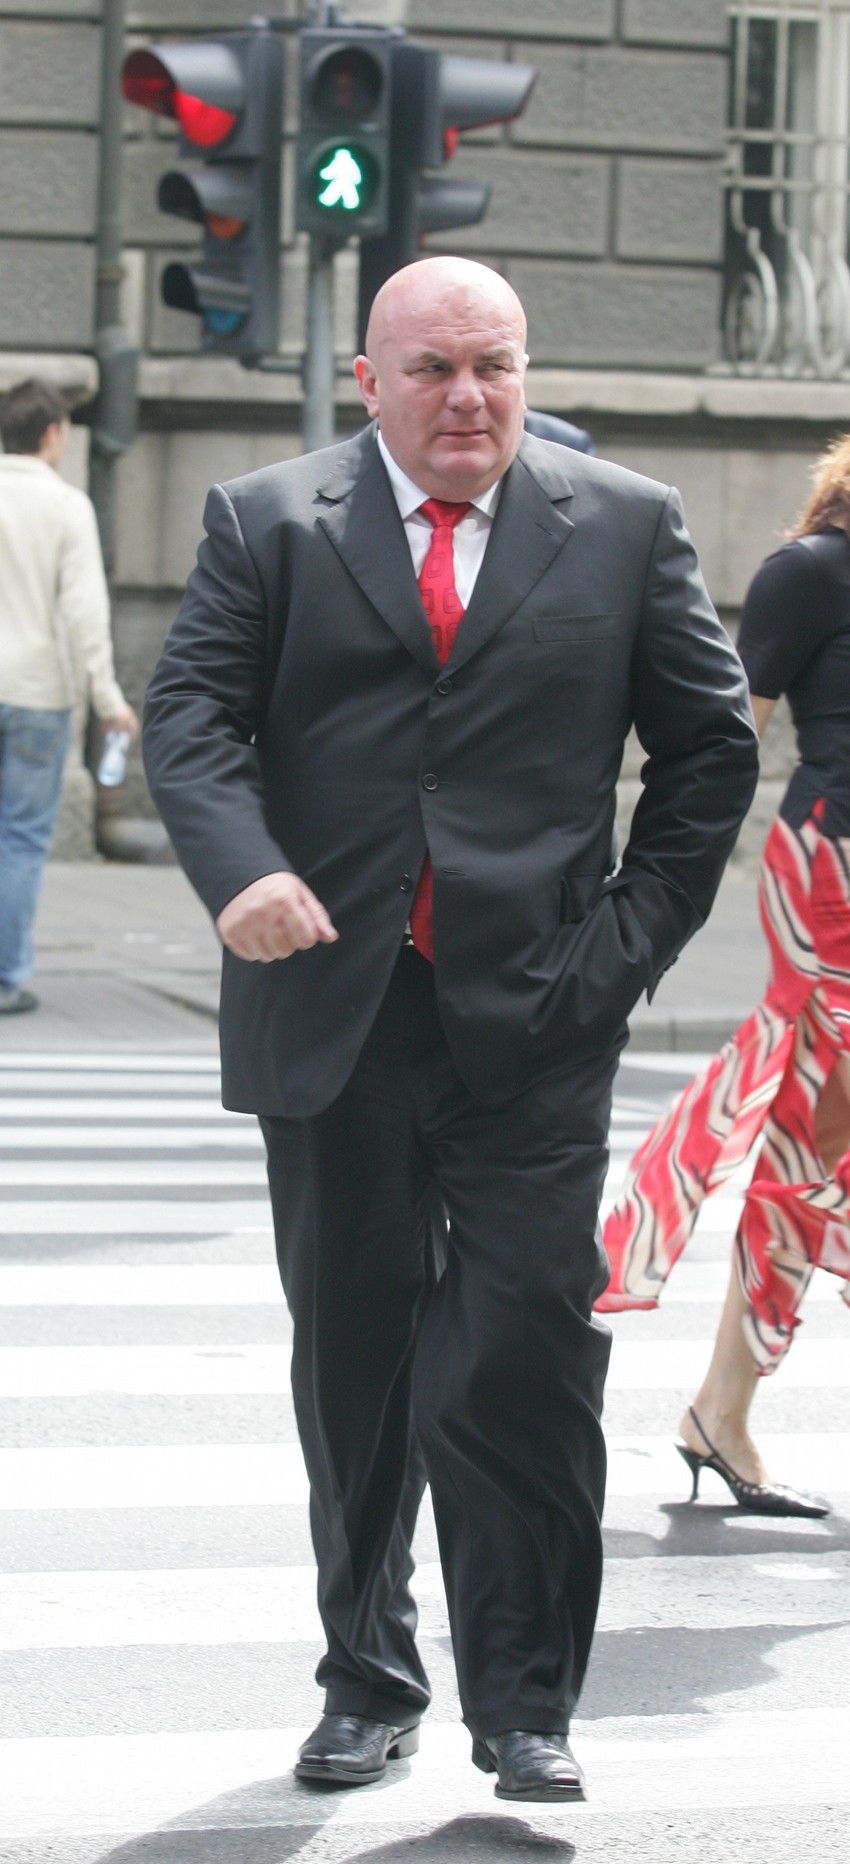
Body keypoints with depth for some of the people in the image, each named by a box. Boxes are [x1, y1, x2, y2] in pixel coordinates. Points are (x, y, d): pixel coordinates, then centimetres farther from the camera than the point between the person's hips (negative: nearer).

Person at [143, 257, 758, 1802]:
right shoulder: (267, 523, 6)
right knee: (352, 1363, 10)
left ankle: (525, 1707, 2)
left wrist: (636, 931, 1)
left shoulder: (626, 528, 7)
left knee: (526, 1359, -8)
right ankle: (368, 1685, 24)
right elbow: (191, 712, -3)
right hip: (329, 1012, 1)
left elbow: (709, 745, 10)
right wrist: (240, 870, -21)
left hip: (531, 1021, -1)